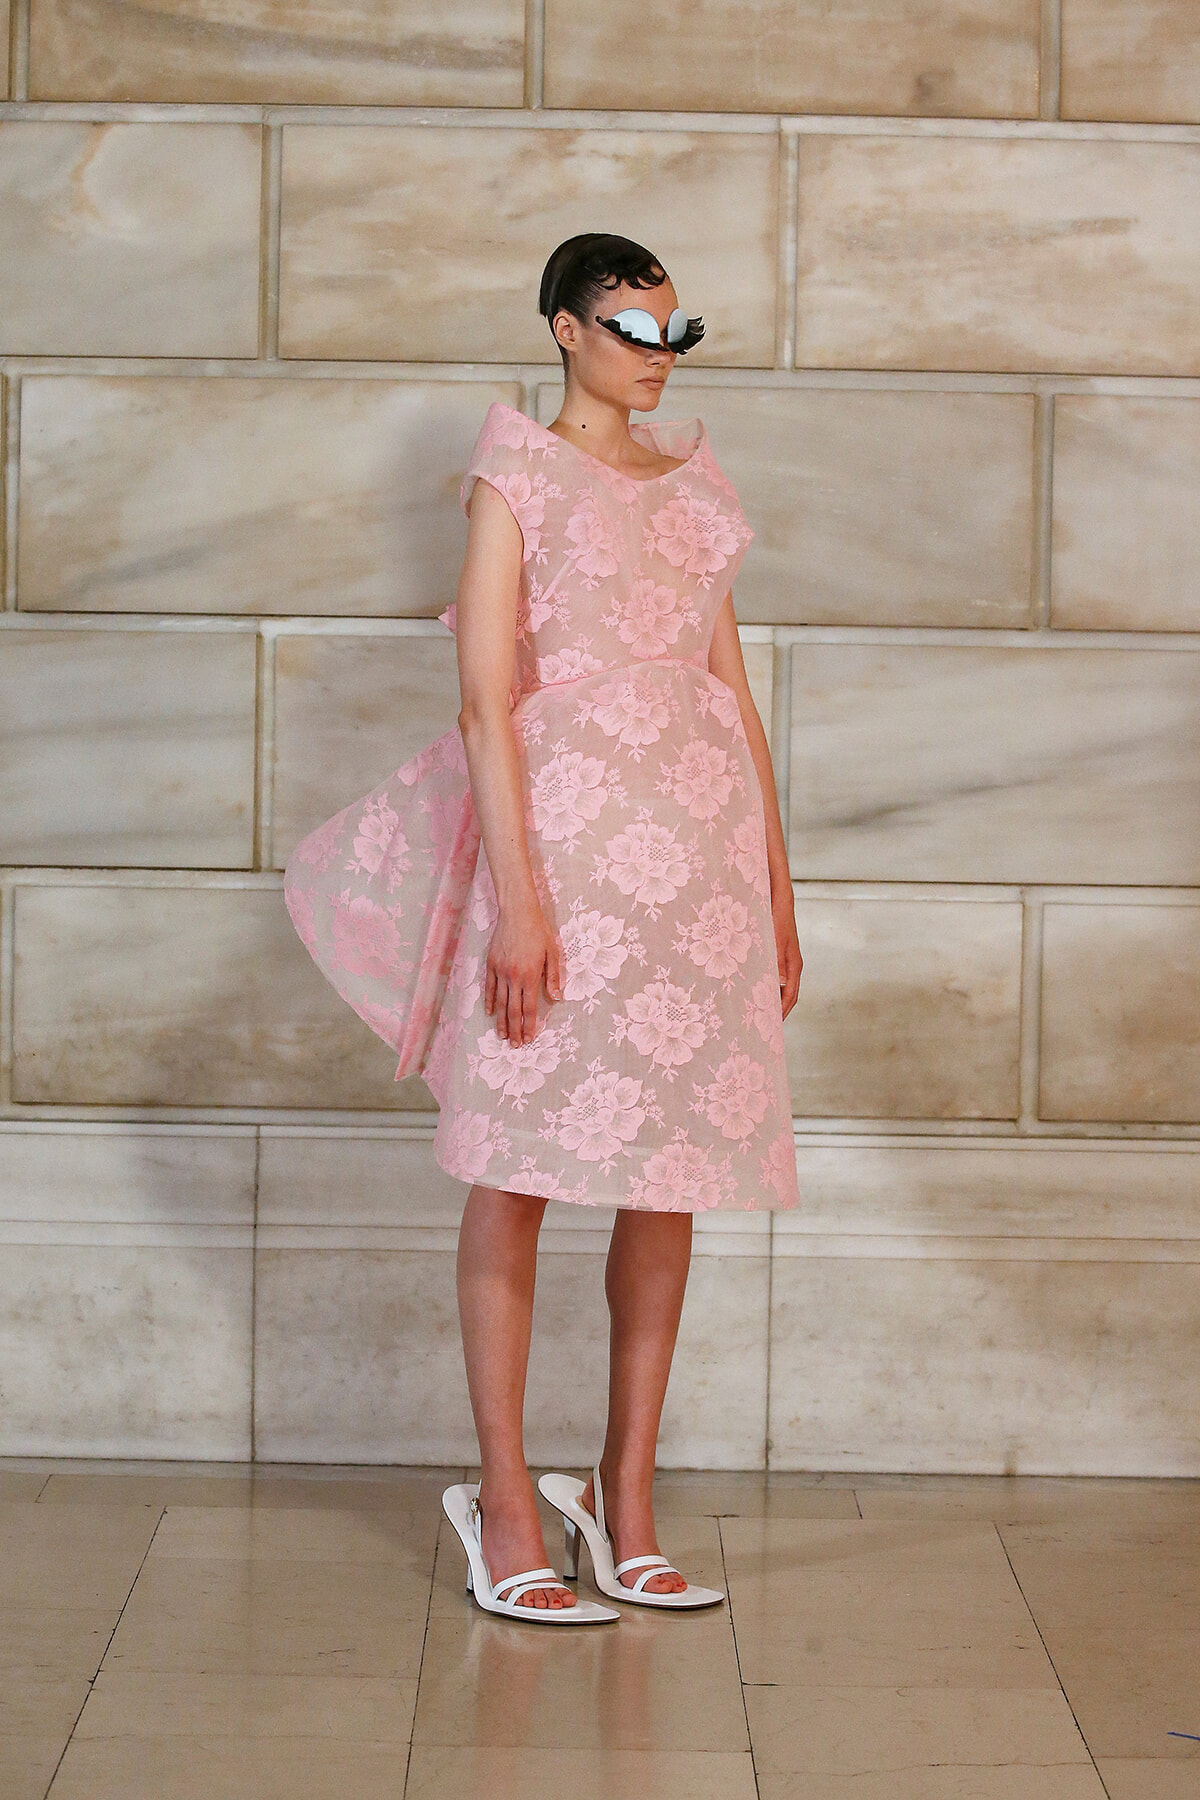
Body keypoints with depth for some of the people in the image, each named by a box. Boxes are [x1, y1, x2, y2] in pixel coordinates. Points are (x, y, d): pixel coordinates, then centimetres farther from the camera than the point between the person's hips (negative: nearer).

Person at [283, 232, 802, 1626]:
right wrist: (518, 895, -17)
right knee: (522, 1168, -2)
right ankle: (505, 1505, 5)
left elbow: (733, 687, 16)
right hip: (563, 828, -5)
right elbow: (487, 698, -9)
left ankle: (627, 1504, 13)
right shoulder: (519, 475, -1)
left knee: (671, 1171, 5)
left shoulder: (693, 483, 15)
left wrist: (778, 882, 12)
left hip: (699, 835, 6)